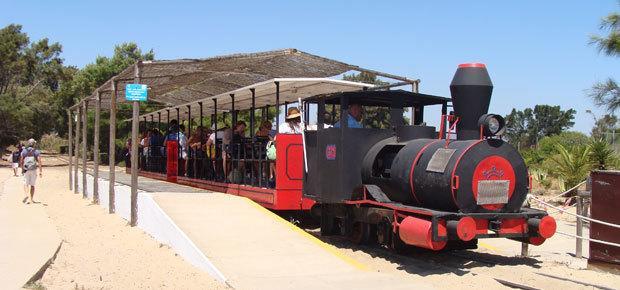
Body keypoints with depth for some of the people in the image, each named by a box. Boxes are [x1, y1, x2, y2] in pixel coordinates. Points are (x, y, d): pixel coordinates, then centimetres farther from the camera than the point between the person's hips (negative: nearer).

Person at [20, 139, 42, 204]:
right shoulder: (36, 152, -2)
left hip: (26, 170, 0)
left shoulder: (24, 151, 2)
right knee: (32, 185, 10)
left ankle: (26, 194, -20)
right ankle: (31, 199, 13)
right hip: (33, 170, 0)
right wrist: (41, 171, -6)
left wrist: (22, 168, 21)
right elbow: (40, 162, -8)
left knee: (26, 183, 6)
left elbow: (21, 161, 4)